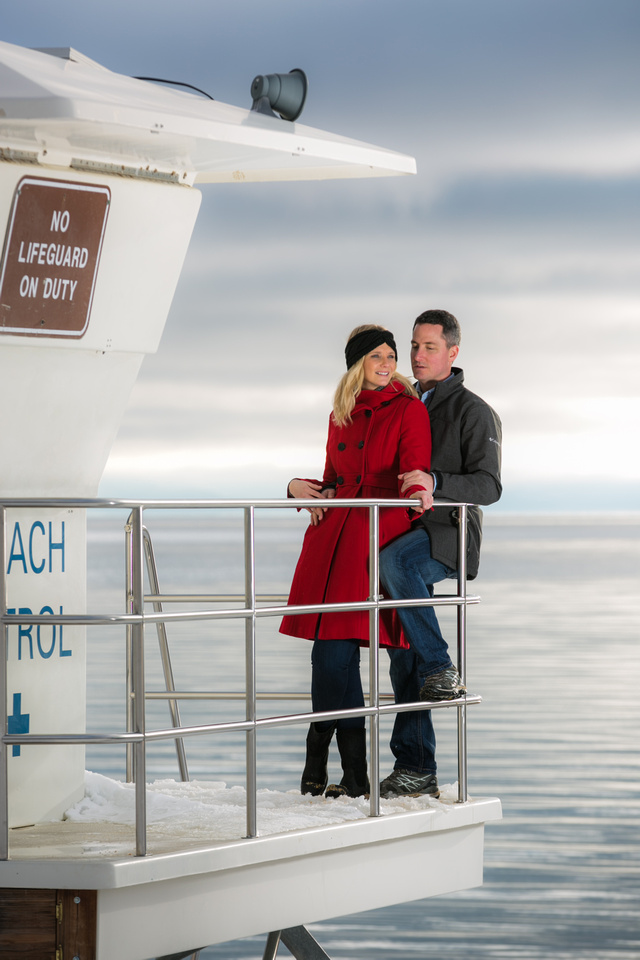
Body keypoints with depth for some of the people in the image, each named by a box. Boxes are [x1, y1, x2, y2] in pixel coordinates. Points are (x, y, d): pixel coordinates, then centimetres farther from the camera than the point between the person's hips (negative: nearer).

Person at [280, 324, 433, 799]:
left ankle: (318, 754, 2)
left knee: (337, 646, -13)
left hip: (380, 535, -5)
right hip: (333, 536, 5)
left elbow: (414, 467, -11)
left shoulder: (409, 410, 3)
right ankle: (354, 773, 5)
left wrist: (418, 491, -33)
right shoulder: (341, 416, 20)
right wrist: (305, 488, 7)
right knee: (334, 648, -2)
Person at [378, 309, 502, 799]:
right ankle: (416, 772, 4)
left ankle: (443, 669, -30)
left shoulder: (474, 412, -2)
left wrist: (434, 483, -30)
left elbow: (488, 486, -13)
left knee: (394, 562, -38)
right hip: (408, 541, 6)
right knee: (404, 663, 1)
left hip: (451, 535, -6)